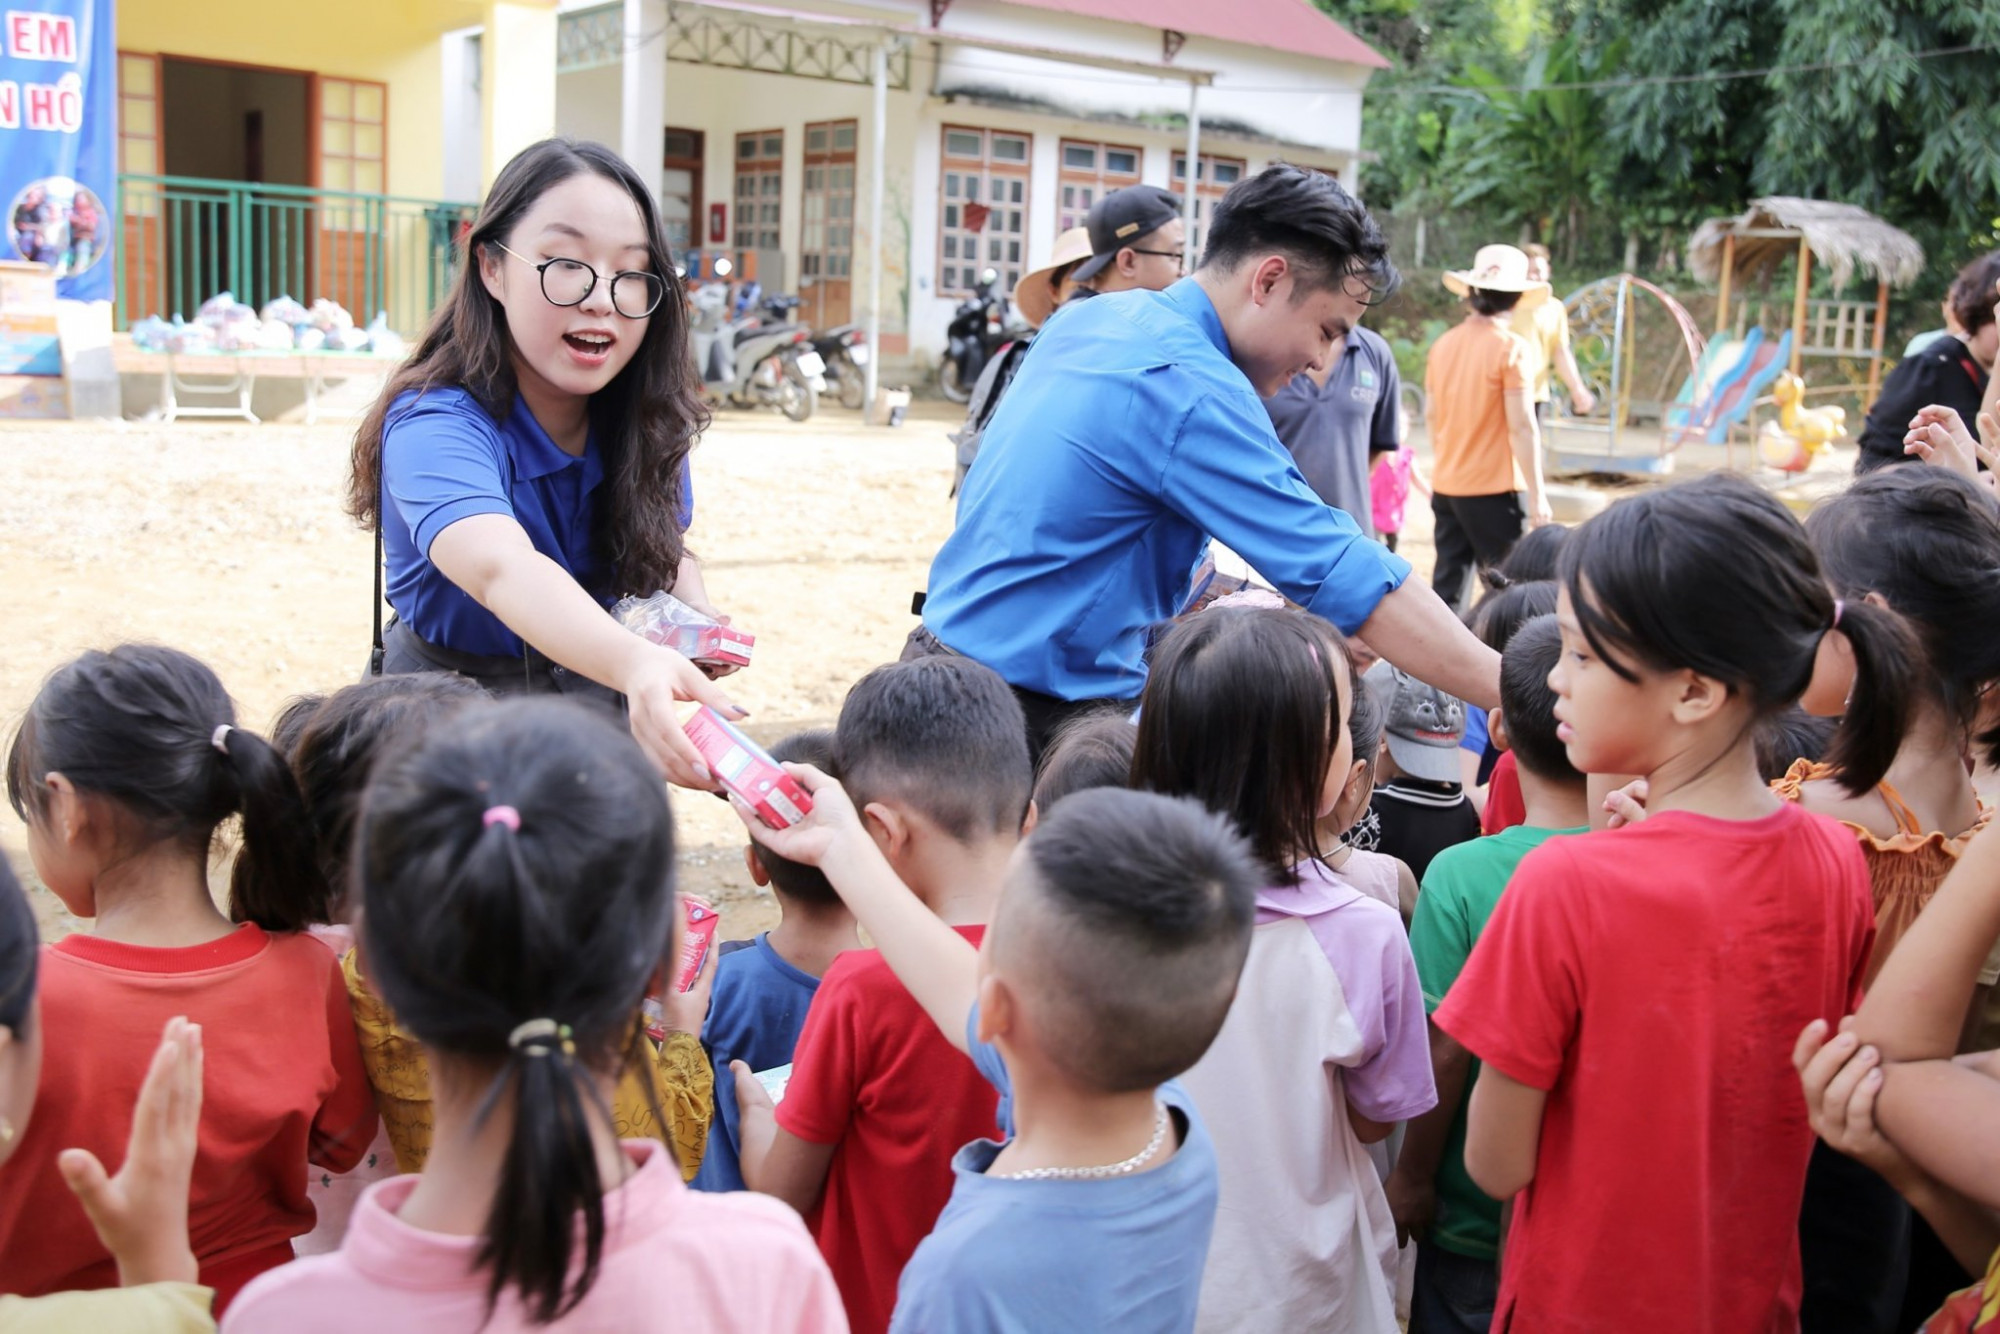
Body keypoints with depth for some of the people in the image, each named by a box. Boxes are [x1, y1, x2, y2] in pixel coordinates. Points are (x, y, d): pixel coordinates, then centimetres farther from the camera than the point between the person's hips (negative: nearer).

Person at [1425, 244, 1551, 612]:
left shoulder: (1444, 344, 4)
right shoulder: (1512, 348, -12)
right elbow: (1522, 426, -15)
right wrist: (1537, 495, -11)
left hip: (1446, 485, 6)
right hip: (1496, 488, -6)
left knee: (1449, 587, 10)